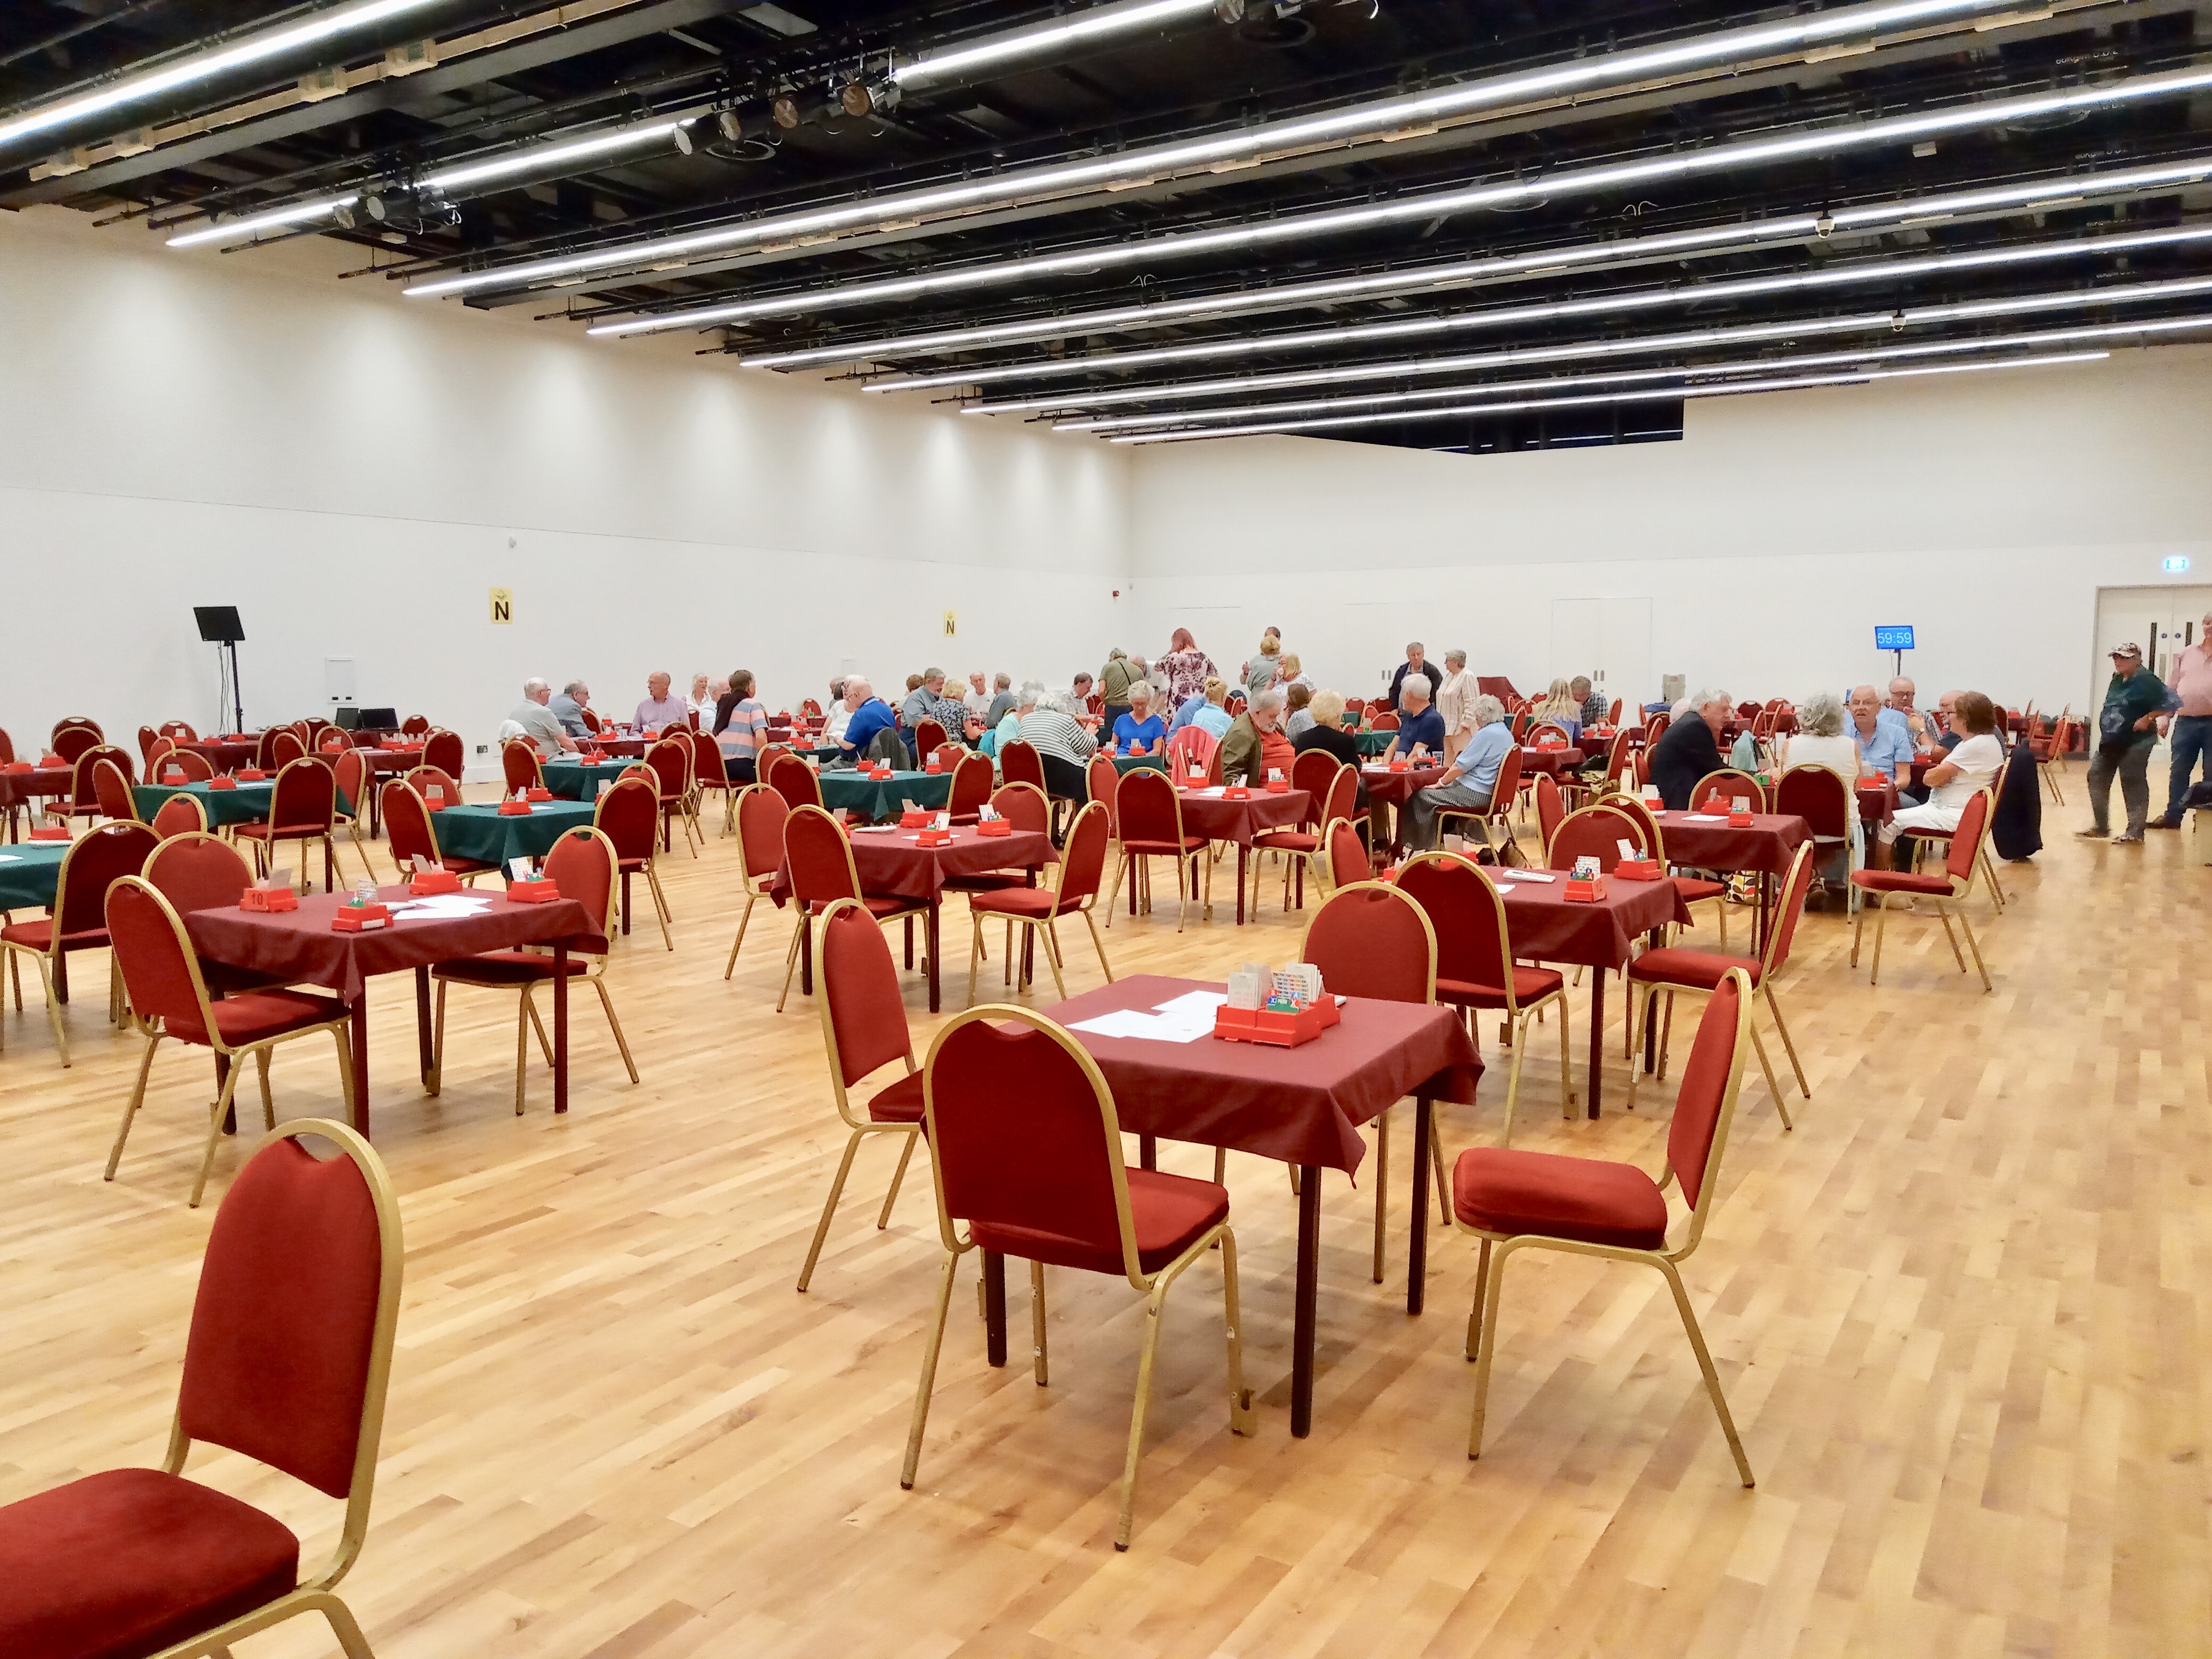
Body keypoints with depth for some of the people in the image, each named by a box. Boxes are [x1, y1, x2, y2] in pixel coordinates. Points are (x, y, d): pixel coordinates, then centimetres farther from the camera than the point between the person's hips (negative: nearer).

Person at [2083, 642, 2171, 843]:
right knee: (2096, 777, 9)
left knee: (2134, 785, -2)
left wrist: (2147, 719, -17)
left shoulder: (2147, 681, -13)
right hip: (2109, 741, 8)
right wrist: (2105, 720, 12)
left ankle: (2135, 832, 5)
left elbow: (2167, 703, -18)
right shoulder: (2117, 679, 10)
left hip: (2135, 743, -8)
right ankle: (2099, 826, 19)